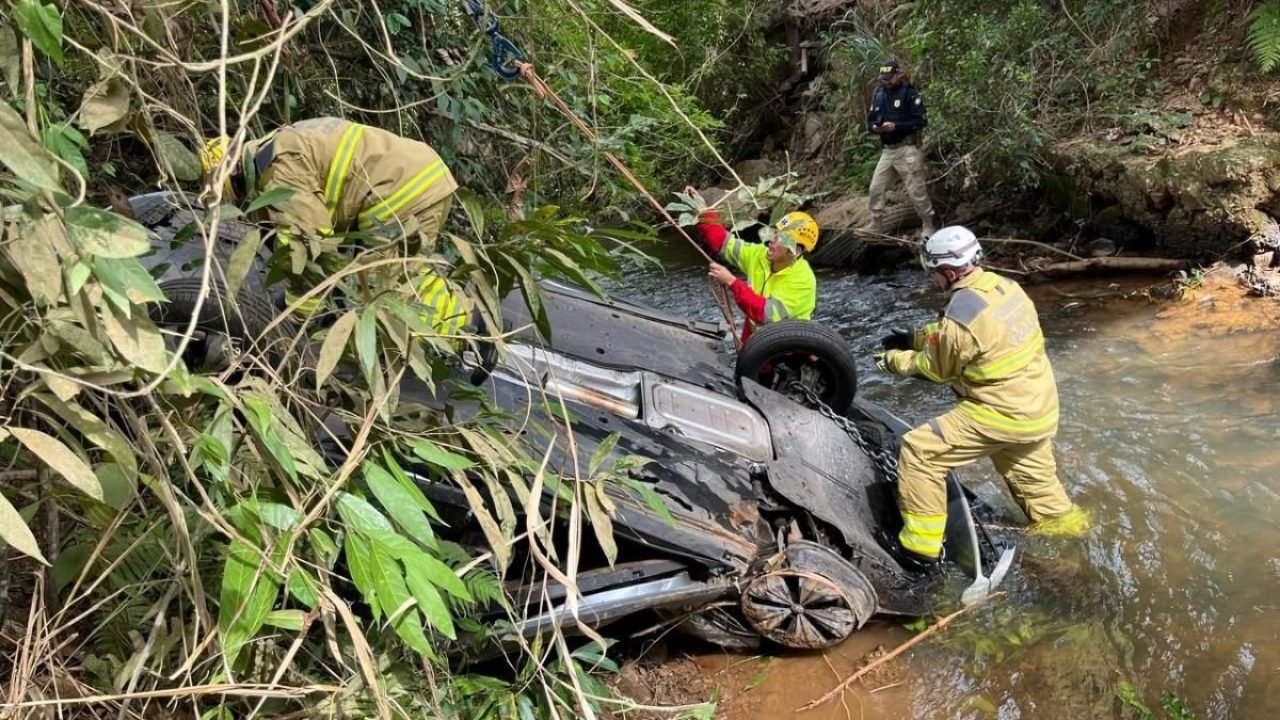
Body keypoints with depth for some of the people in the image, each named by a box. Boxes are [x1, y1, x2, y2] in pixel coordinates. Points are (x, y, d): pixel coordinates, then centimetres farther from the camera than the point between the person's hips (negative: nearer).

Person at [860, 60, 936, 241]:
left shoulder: (910, 93, -8)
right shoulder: (879, 94, 10)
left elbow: (921, 121, -11)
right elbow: (870, 119, 14)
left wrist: (896, 126, -21)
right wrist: (874, 127, -10)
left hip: (907, 149, -6)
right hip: (887, 150, 6)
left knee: (916, 190, -3)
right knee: (876, 188, 8)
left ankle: (928, 226, 8)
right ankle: (876, 224, 21)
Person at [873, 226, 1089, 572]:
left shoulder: (960, 315, -25)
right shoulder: (1005, 286, 0)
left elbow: (936, 368, -7)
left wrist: (894, 360, 7)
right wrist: (913, 337, 15)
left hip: (1002, 413, -9)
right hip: (1040, 407, 9)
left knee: (919, 450, -6)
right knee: (1030, 471, 33)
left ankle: (920, 546, 0)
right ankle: (1057, 517, 57)